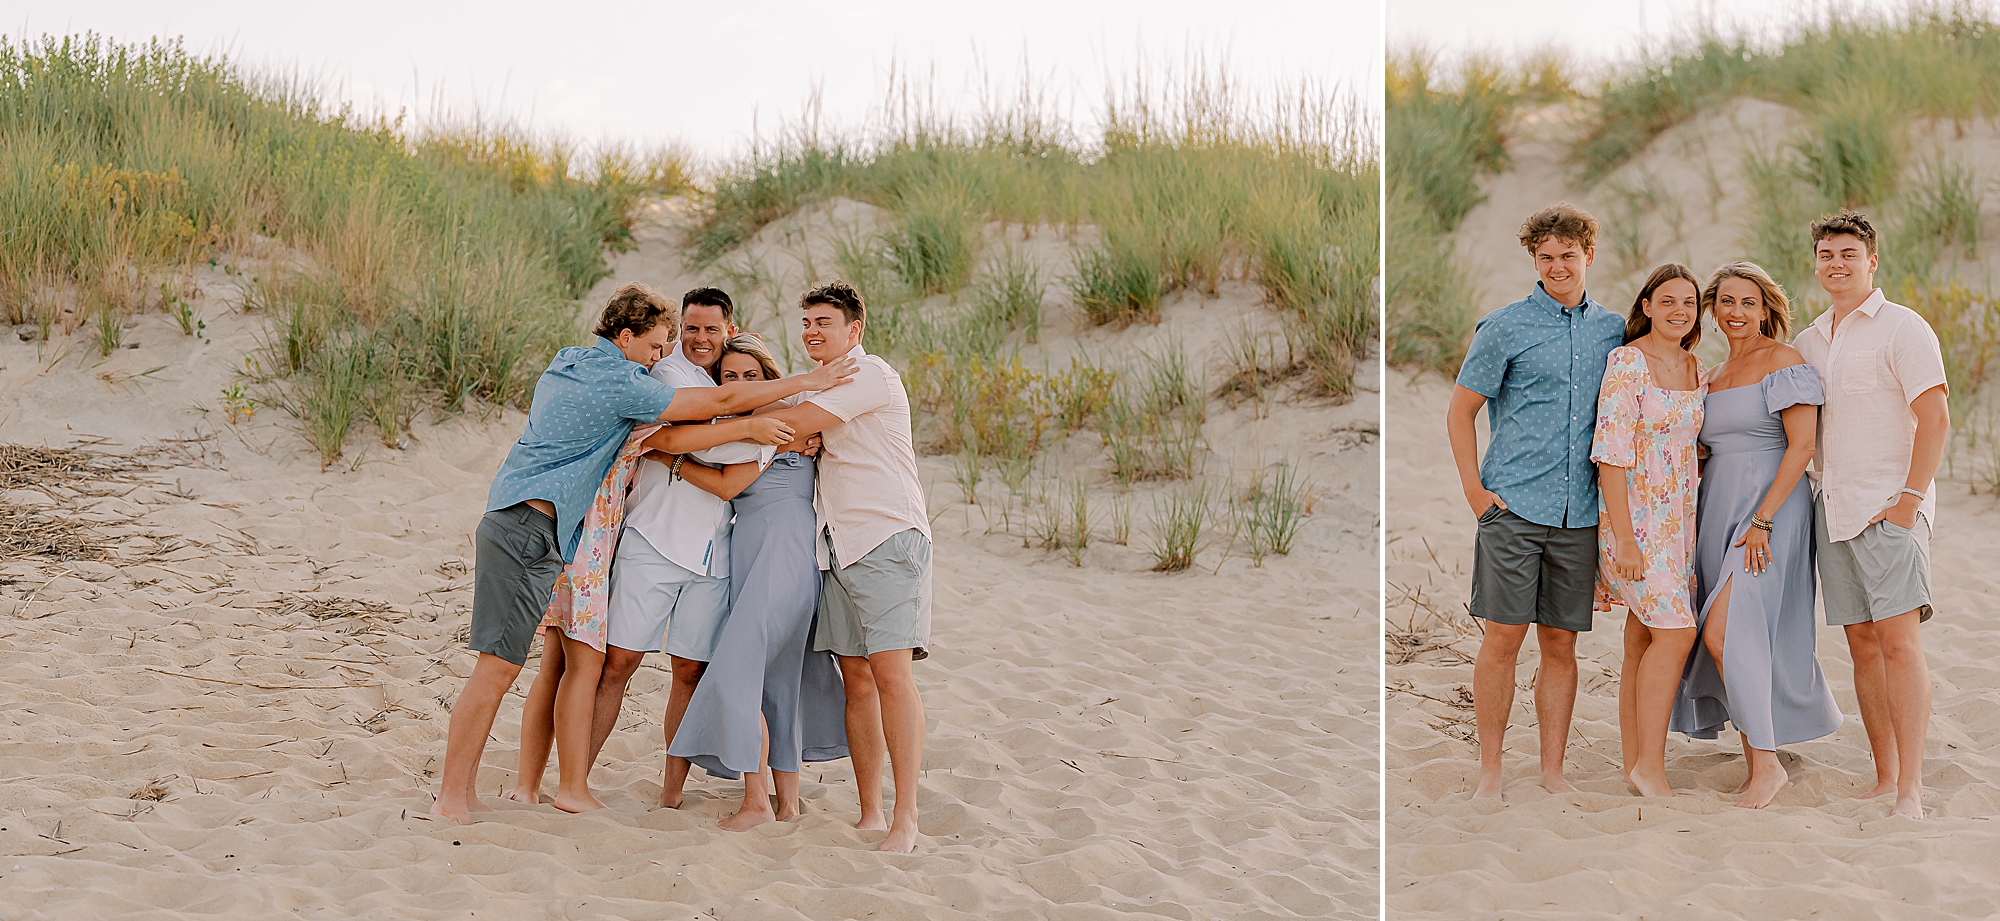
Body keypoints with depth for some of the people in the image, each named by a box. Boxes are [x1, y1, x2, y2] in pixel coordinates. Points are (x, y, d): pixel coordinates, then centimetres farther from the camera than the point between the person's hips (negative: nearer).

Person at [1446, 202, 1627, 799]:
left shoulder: (1613, 330, 11)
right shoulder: (1505, 328, 0)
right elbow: (1460, 411, 2)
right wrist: (1475, 491, -6)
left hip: (1580, 514, 3)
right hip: (1514, 506, -3)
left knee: (1561, 643, 7)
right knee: (1503, 638, -4)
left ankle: (1552, 771, 15)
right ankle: (1490, 773, 4)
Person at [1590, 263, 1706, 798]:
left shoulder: (1695, 368, 12)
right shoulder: (1628, 362, -11)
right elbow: (1611, 452, -16)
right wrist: (1624, 538, -20)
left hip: (1679, 517, 7)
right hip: (1634, 515, -7)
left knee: (1645, 641, 8)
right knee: (1675, 632, -14)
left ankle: (1635, 766, 12)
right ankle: (1650, 766, -7)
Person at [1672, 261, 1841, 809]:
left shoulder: (1785, 364, -6)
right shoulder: (1713, 378, 18)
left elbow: (1801, 446, -13)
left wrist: (1762, 519, -20)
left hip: (1772, 509, -8)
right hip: (1718, 514, 8)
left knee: (1725, 632, -19)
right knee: (1743, 640, 5)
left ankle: (1766, 763, -13)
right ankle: (1757, 764, 11)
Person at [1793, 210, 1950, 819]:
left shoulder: (1902, 329, -4)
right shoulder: (1808, 341, 17)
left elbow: (1934, 420, -10)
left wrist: (1908, 501, -16)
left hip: (1889, 509, -7)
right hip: (1833, 510, 7)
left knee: (1898, 638, -14)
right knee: (1862, 643, 7)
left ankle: (1910, 791, -17)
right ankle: (1884, 778, 12)